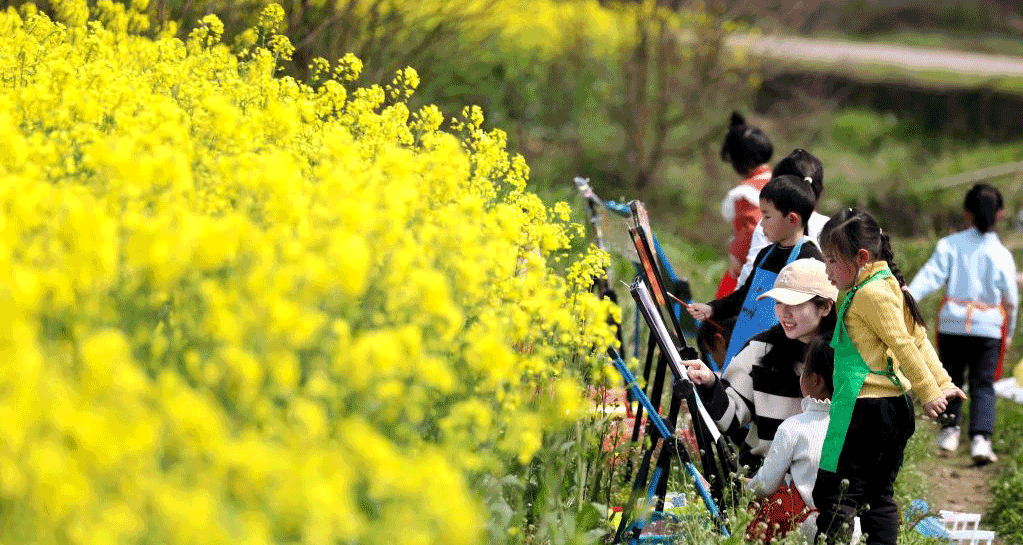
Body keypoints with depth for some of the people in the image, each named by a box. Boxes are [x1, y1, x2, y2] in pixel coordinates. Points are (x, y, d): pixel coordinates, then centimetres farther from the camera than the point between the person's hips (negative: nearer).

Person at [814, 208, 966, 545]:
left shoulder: (871, 293, -14)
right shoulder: (888, 285, 16)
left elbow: (904, 345, -16)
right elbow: (918, 340, 20)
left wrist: (930, 392, -12)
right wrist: (942, 383, 21)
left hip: (868, 409, -10)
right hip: (895, 406, 10)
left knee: (834, 495, -9)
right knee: (879, 498, 12)